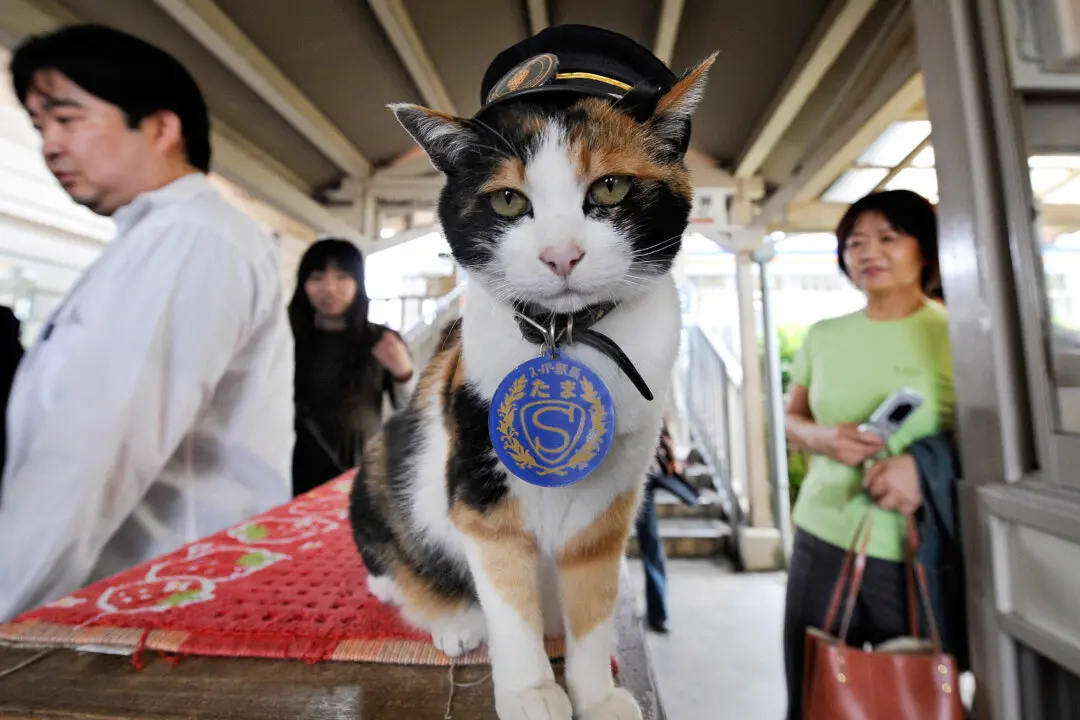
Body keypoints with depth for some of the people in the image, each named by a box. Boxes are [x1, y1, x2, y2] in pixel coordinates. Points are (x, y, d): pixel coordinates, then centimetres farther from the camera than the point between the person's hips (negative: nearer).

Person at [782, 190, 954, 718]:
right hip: (822, 542, 3)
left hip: (916, 557, -2)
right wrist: (823, 438, -9)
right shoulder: (823, 336, 6)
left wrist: (925, 463, -21)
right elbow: (791, 419, 13)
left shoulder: (953, 334, -4)